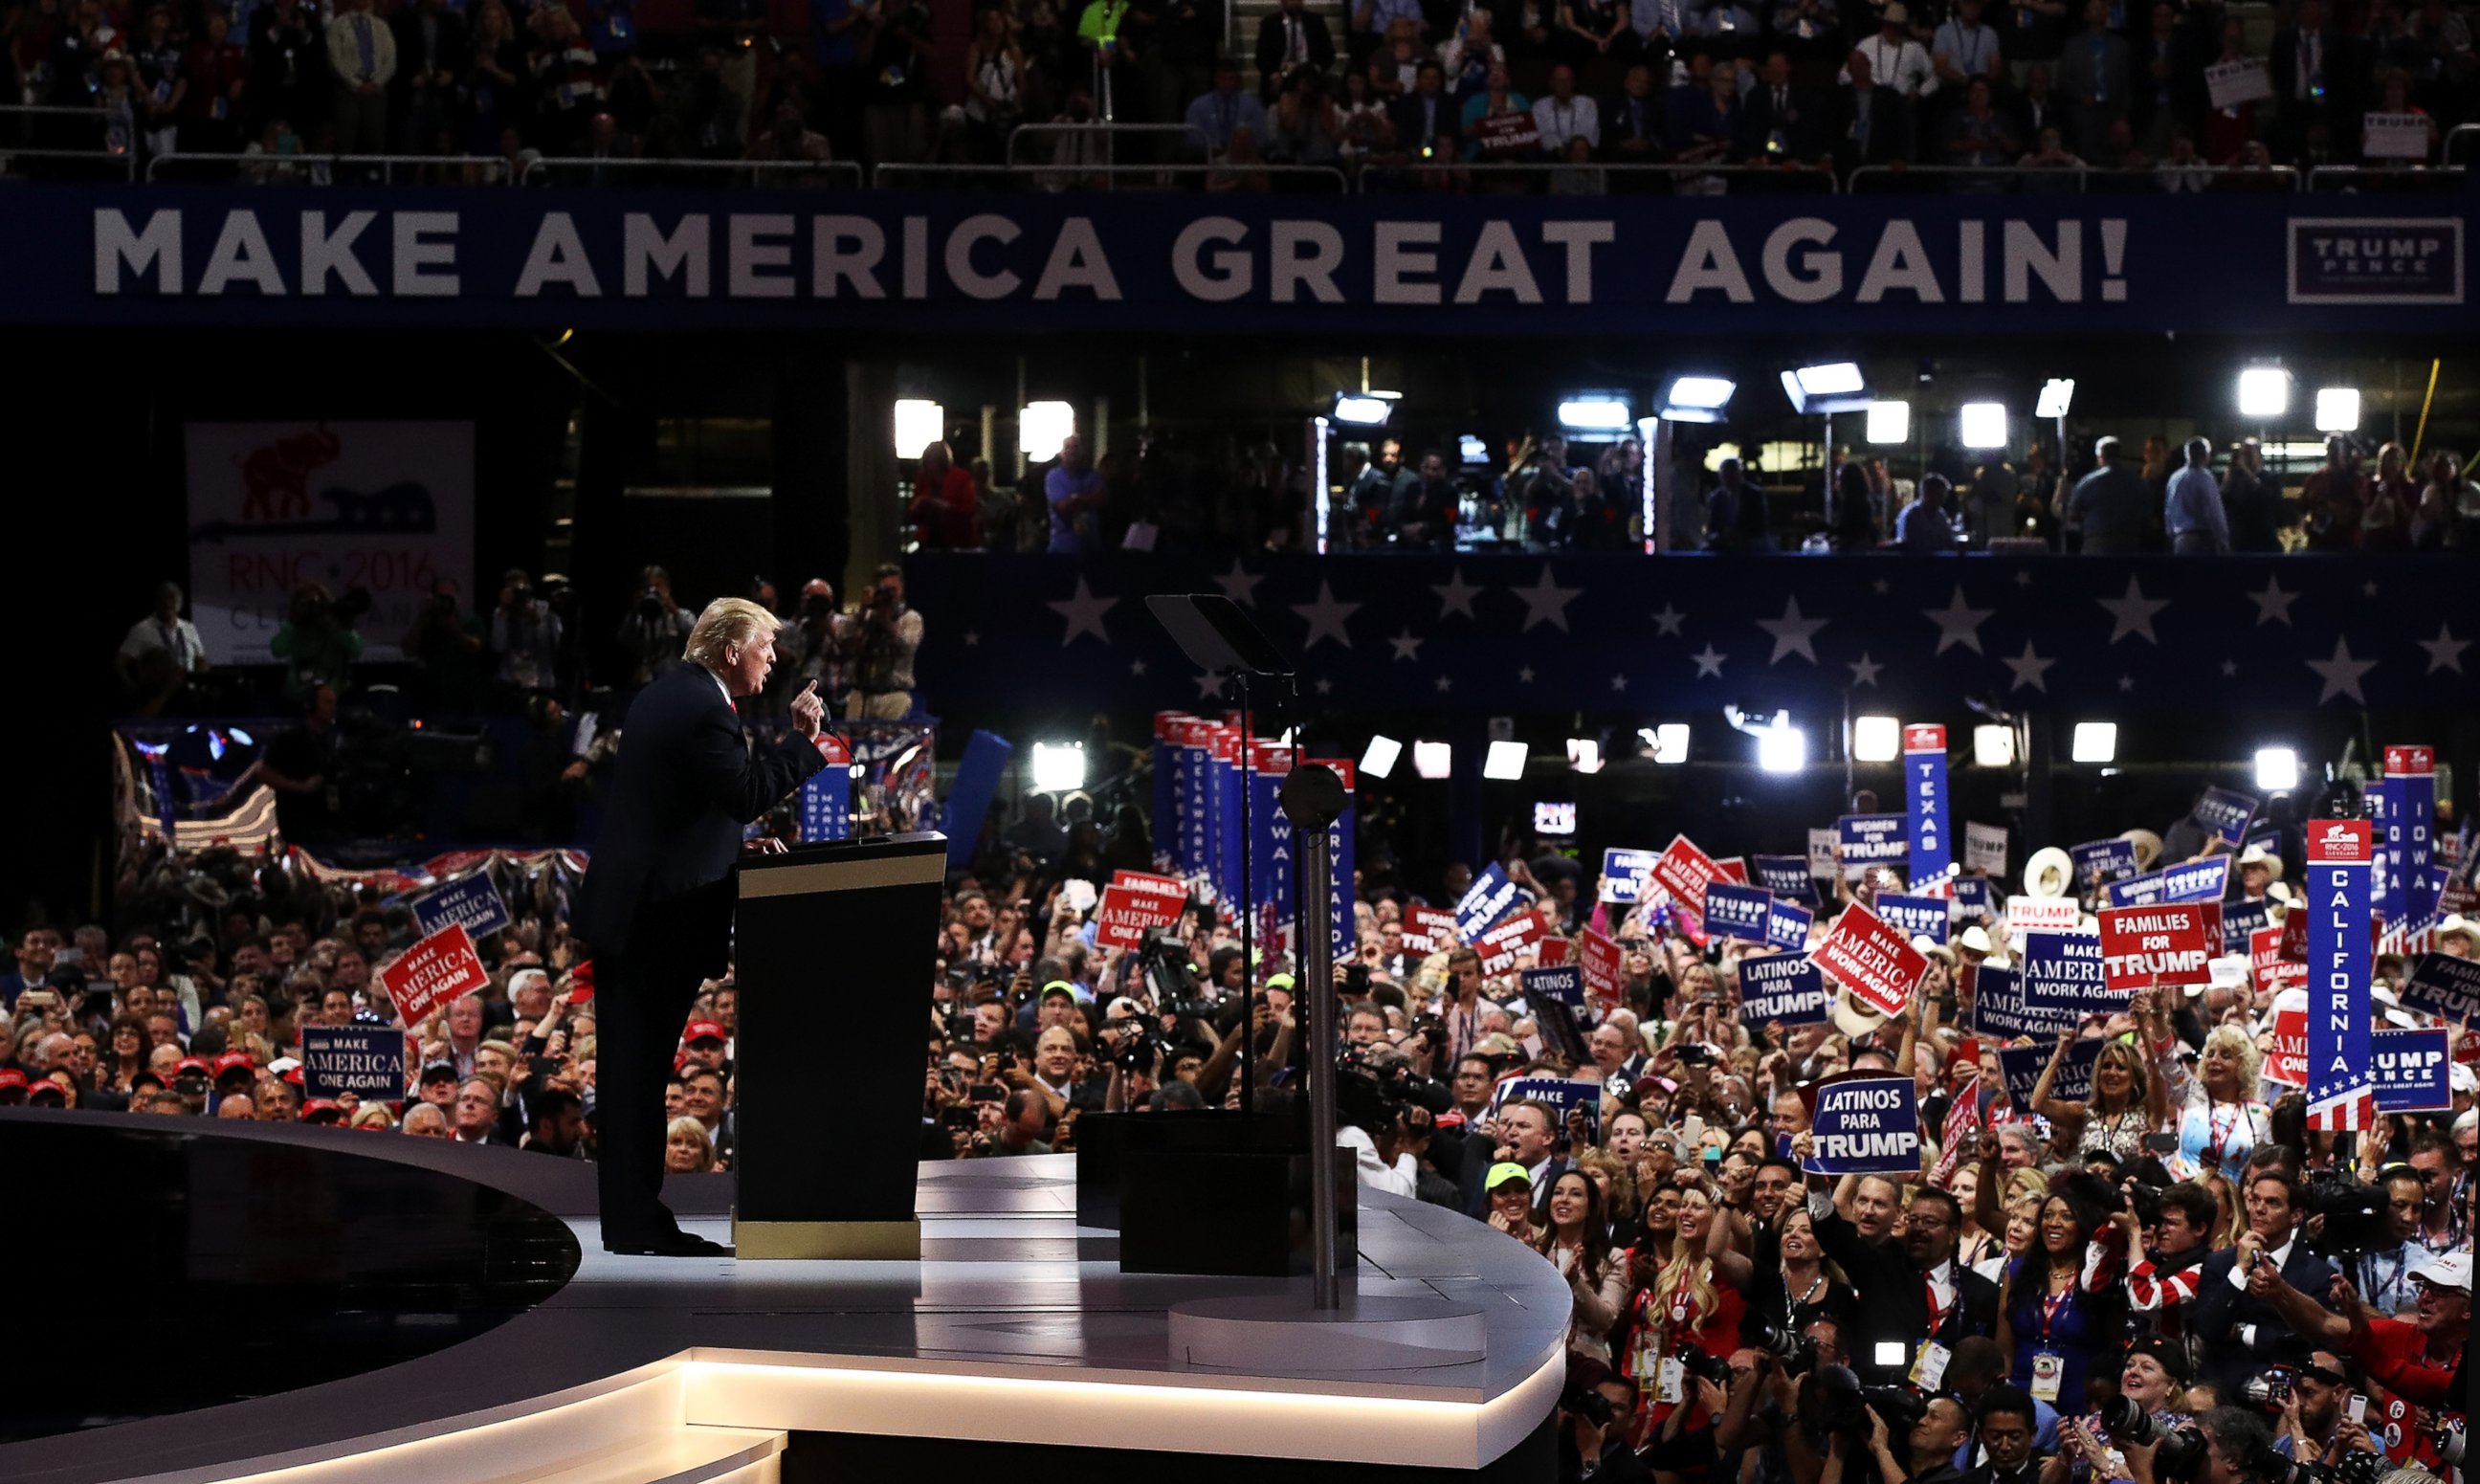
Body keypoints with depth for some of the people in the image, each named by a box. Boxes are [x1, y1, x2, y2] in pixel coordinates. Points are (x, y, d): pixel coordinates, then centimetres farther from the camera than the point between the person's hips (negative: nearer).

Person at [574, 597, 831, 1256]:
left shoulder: (663, 696, 15)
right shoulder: (704, 709, -16)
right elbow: (748, 793, -20)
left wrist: (741, 836, 15)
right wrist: (805, 744, -12)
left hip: (620, 904, 10)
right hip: (662, 913, -10)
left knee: (631, 1065, 11)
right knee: (643, 1064, -5)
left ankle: (630, 1218, 17)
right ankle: (639, 1222, -1)